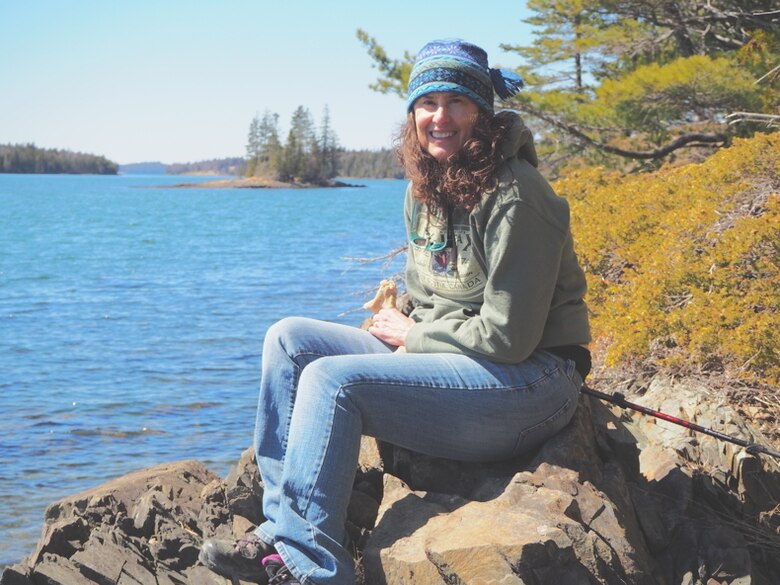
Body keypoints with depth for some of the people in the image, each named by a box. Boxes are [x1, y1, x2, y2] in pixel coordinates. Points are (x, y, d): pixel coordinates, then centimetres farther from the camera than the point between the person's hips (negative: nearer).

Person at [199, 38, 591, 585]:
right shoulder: (425, 190, 8)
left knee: (332, 379, -25)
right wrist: (400, 325, -4)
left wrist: (413, 336, -7)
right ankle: (281, 528, -8)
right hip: (447, 363, 9)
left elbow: (508, 336, -20)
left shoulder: (514, 196, -18)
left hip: (530, 382, -9)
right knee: (290, 339, -2)